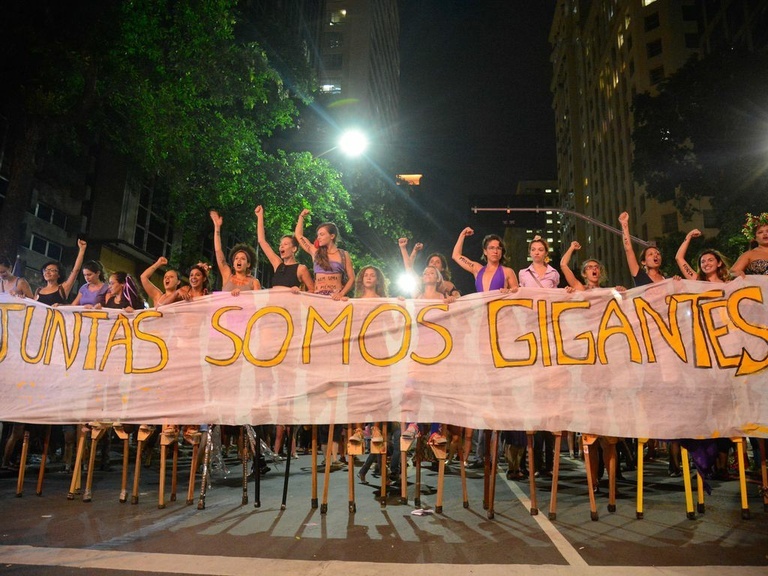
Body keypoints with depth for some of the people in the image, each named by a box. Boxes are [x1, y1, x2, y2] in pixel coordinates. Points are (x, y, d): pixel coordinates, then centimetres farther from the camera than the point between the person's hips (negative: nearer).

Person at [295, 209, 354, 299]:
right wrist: (301, 216, 25)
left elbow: (352, 279, 5)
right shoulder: (315, 252, 15)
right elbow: (299, 235, 24)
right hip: (318, 296, 2)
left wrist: (342, 294, -9)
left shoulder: (343, 255, 9)